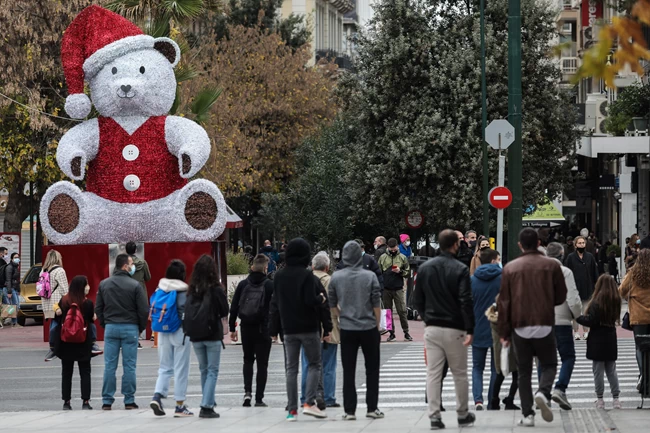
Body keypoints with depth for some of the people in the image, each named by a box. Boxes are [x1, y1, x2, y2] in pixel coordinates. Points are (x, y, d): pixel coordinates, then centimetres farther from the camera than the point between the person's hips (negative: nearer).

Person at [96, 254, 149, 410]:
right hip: (130, 328, -3)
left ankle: (107, 401, 4)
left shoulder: (104, 284, 4)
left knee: (109, 366, 5)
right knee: (129, 366, 2)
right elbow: (143, 310, -8)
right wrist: (141, 327, 6)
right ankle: (129, 400, 4)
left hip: (111, 327, 3)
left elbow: (98, 308, 7)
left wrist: (105, 324, 14)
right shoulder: (135, 285, -8)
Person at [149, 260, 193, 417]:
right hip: (180, 332, -5)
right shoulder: (183, 291, -11)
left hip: (163, 332, 5)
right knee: (181, 369, 3)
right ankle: (180, 406, 5)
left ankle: (157, 397, -7)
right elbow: (187, 312, -15)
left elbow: (152, 309, 5)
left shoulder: (159, 290, 4)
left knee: (165, 367, 13)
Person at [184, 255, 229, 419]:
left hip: (195, 336, 4)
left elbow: (187, 311, 3)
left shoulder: (192, 290, -2)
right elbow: (225, 311, -4)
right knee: (212, 370, 2)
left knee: (204, 369, 18)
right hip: (212, 334, -4)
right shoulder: (216, 290, -12)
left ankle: (209, 402, 25)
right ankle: (206, 406, -7)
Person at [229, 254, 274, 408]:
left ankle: (247, 391, 1)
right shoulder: (269, 285, -5)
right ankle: (259, 398, 2)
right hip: (263, 329, -3)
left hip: (246, 328, 3)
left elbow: (233, 307, 3)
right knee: (262, 363, 5)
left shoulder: (243, 284, 3)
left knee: (248, 360, 19)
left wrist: (232, 328, 9)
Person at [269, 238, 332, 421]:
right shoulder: (308, 276, -13)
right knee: (314, 365, 6)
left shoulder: (279, 276, 6)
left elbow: (274, 304, 11)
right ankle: (309, 403, -8)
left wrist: (274, 329, 16)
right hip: (309, 328, -5)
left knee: (291, 368, 8)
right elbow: (312, 301, -21)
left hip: (289, 329, 5)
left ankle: (292, 410, 4)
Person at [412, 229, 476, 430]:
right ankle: (463, 415, 19)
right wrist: (470, 329, -15)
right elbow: (466, 301, -16)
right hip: (454, 329, -3)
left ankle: (434, 416, -2)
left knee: (433, 374, 3)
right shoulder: (460, 269, -10)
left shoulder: (424, 268, 4)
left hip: (432, 329, 3)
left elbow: (417, 300, 7)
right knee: (460, 374, 10)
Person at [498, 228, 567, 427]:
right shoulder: (551, 265, 0)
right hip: (544, 326, -1)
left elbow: (503, 302, 3)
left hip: (519, 327, 1)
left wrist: (504, 332, 8)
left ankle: (527, 414, 3)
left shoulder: (510, 267, 4)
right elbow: (561, 297, 6)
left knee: (524, 371, 10)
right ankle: (543, 393, -16)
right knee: (548, 365, 13)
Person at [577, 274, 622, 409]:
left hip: (598, 341, -6)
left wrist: (577, 317, -5)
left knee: (598, 370, 3)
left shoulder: (597, 302, -17)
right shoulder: (616, 300, 3)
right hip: (611, 339, 6)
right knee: (611, 370, 13)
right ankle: (616, 397, 10)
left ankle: (600, 399, 5)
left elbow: (591, 321, -18)